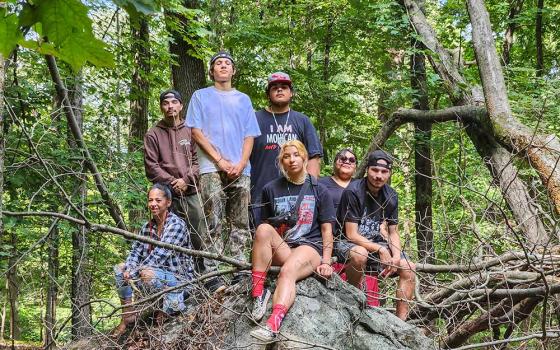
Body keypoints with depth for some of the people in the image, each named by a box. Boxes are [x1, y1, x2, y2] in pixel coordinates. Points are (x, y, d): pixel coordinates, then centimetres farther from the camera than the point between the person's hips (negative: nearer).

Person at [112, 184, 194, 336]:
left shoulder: (176, 224, -17)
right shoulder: (147, 226, 6)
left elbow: (159, 256, -24)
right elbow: (136, 251, 5)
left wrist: (134, 273, -25)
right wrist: (129, 269, -16)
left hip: (179, 279, -8)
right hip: (157, 275, 8)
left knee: (147, 273, -34)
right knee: (120, 268, 2)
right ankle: (127, 316, 4)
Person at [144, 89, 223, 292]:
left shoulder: (190, 131, 13)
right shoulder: (153, 135, 8)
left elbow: (197, 160, 8)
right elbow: (151, 166, 1)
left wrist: (186, 180, -7)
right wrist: (172, 182, -8)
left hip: (191, 193, 1)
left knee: (199, 237, -2)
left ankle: (210, 276, -2)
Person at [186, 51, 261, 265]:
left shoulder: (243, 99, 20)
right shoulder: (201, 96, 13)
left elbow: (249, 135, 13)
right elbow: (196, 131, 3)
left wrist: (241, 164, -4)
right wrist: (220, 160, -7)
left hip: (240, 171, 3)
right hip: (211, 169, -3)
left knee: (240, 223, 0)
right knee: (213, 223, -8)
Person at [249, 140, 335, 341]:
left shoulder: (319, 190, 8)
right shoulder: (271, 189, 11)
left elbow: (327, 229, 4)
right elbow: (266, 227, 18)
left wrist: (326, 261, -6)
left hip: (310, 246, -2)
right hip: (280, 248, 3)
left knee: (288, 270, -35)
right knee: (263, 229, -30)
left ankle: (272, 326, -57)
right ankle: (258, 293, -29)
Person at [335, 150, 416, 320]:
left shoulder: (391, 196, 0)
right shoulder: (352, 192, -20)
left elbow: (393, 232, 5)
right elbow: (351, 235, -22)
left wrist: (396, 256, -14)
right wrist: (381, 250, -28)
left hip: (374, 242, 6)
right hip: (346, 242, -6)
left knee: (409, 267, -9)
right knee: (359, 254, -40)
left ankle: (401, 320, -5)